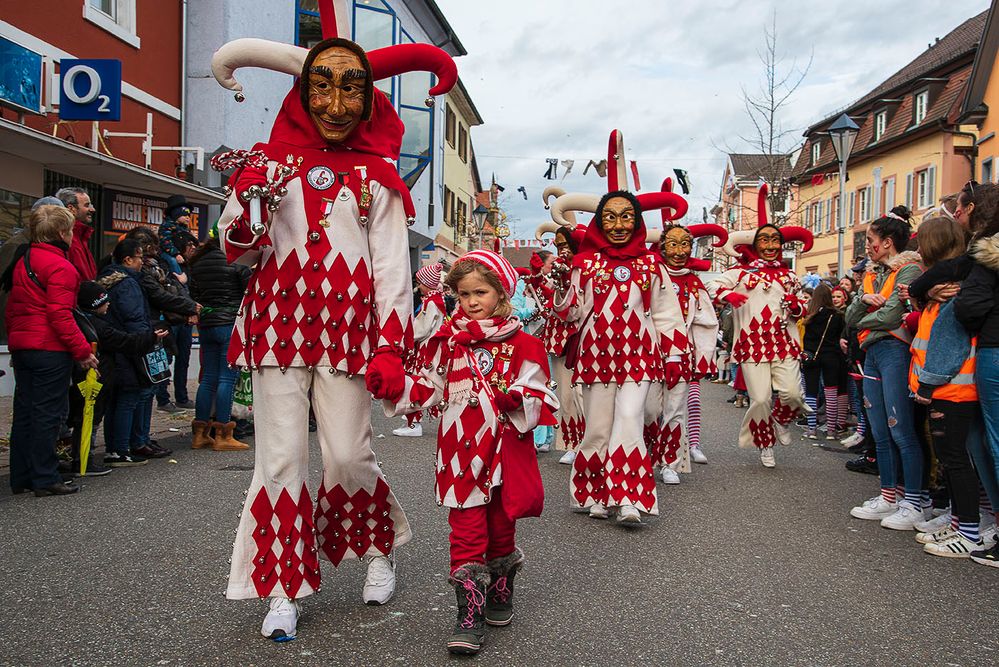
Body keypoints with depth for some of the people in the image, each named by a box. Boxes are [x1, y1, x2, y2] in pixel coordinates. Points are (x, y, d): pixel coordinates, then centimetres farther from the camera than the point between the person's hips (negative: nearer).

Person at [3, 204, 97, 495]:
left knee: (24, 411, 13)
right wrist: (82, 350, -15)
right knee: (48, 413, -3)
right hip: (50, 350, -9)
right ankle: (45, 479, 1)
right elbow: (61, 315, -19)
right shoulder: (59, 266, -13)